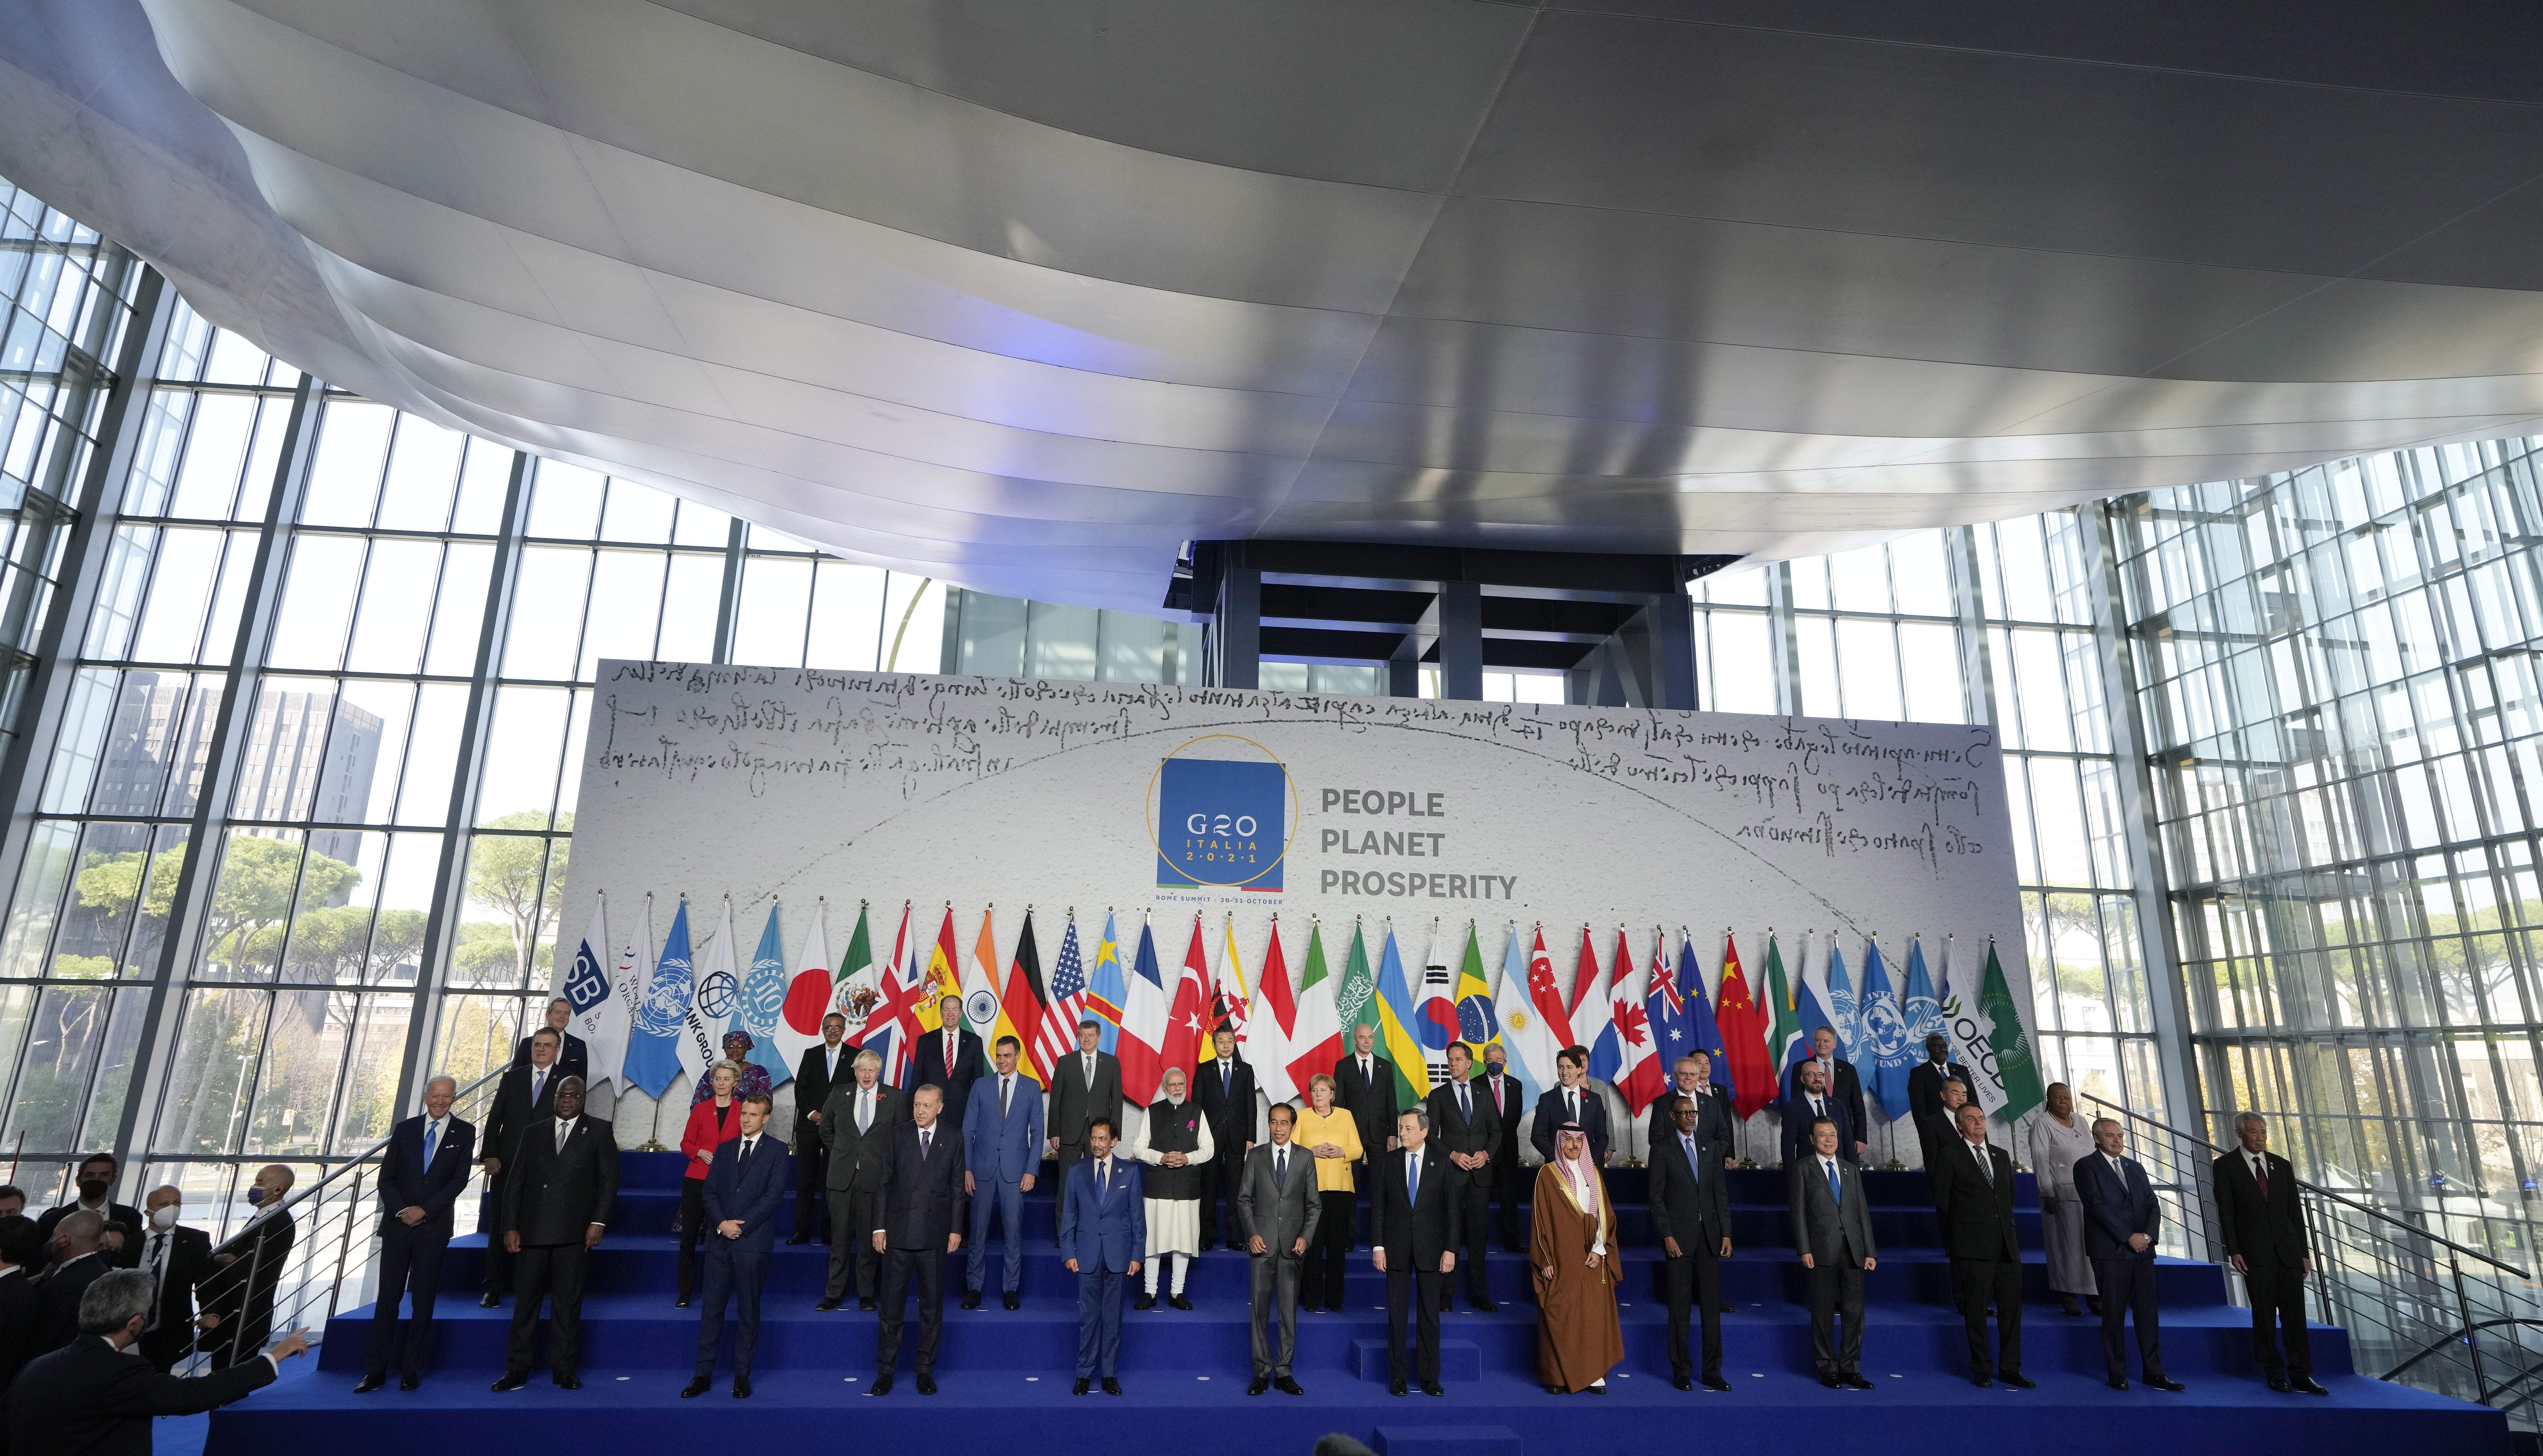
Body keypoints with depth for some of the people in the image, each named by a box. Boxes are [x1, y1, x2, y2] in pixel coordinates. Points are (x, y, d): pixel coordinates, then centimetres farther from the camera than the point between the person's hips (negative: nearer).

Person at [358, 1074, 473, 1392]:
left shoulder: (464, 1132, 1)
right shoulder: (405, 1129, 7)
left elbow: (459, 1180, -5)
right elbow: (386, 1178, 5)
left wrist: (424, 1210, -13)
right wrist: (401, 1211, -9)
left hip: (434, 1227, -2)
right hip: (397, 1224, 2)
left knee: (424, 1301, 4)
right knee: (388, 1298, 2)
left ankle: (411, 1371, 12)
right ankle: (376, 1371, 10)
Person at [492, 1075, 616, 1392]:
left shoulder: (599, 1132, 5)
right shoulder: (533, 1133, 13)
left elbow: (609, 1179, 1)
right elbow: (515, 1183, 10)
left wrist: (598, 1222, -8)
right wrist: (511, 1227, 1)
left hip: (574, 1233, -2)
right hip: (534, 1231, 2)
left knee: (568, 1304, 2)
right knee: (526, 1301, 5)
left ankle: (565, 1372, 10)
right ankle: (517, 1371, 15)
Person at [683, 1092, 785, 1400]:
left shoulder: (776, 1152, 0)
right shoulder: (726, 1150, 14)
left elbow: (774, 1195, -8)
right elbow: (710, 1190, 8)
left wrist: (741, 1225, -13)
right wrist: (721, 1223, -7)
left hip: (753, 1240, -4)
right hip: (719, 1239, 4)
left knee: (748, 1311, 4)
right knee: (712, 1308, 5)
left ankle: (742, 1376, 13)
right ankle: (704, 1374, 14)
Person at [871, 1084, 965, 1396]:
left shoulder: (952, 1141, 1)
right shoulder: (898, 1135, 0)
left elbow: (957, 1188, 5)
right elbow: (884, 1183, 2)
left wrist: (956, 1229, 1)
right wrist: (879, 1226, -2)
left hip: (935, 1235, 0)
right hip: (899, 1232, 0)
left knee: (932, 1306, 8)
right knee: (891, 1305, 6)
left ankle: (926, 1371, 20)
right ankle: (885, 1372, 18)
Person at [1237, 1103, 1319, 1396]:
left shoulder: (1305, 1158, 5)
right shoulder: (1256, 1157, 5)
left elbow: (1314, 1204, 6)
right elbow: (1244, 1199, 4)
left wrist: (1306, 1237, -6)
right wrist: (1251, 1234, -7)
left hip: (1293, 1244, 0)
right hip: (1263, 1242, 0)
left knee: (1289, 1311, 5)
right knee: (1259, 1309, 1)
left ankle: (1283, 1372, 14)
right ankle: (1262, 1372, 11)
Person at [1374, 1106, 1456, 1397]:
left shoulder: (1442, 1164, -1)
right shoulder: (1388, 1163, 2)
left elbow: (1453, 1209, -1)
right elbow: (1378, 1207, 3)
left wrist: (1450, 1250, -6)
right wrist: (1377, 1246, -3)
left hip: (1431, 1249, -1)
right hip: (1396, 1248, 1)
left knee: (1429, 1315, 6)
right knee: (1397, 1314, 5)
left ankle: (1430, 1377, 16)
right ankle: (1397, 1376, 15)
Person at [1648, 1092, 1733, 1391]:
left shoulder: (1711, 1147, 10)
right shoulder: (1662, 1149, -2)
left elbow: (1721, 1192, 9)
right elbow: (1657, 1197, -4)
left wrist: (1726, 1233, 3)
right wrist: (1667, 1236, -10)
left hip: (1709, 1234, 4)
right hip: (1679, 1235, -4)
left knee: (1712, 1305, 6)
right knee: (1679, 1307, 2)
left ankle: (1712, 1372, 14)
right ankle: (1681, 1371, 11)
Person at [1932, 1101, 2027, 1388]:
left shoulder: (2002, 1156, 14)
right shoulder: (1951, 1158, -3)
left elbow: (2010, 1195, 21)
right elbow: (1942, 1201, -1)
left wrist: (2007, 1226, 13)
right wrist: (1962, 1229, 4)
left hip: (2006, 1245, 5)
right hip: (1973, 1246, -5)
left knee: (2012, 1306, 6)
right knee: (1976, 1310, 1)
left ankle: (2010, 1368, 17)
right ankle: (1982, 1370, 11)